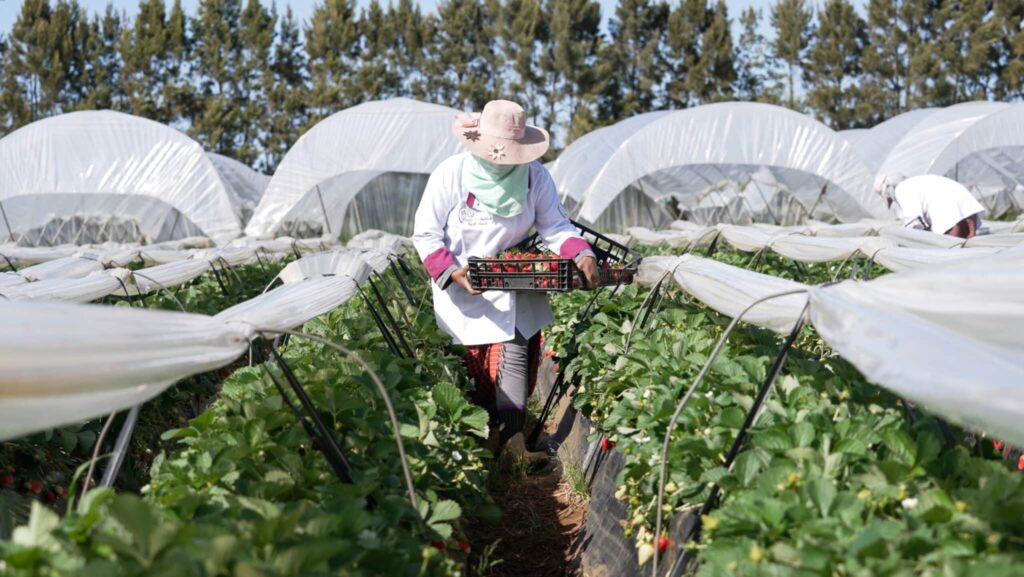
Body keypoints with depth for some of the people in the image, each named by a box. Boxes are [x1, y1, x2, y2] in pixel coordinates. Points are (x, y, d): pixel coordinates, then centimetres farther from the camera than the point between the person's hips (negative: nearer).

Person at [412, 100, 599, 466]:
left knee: (517, 354, -11)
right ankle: (487, 435, 23)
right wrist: (452, 272, -25)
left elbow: (556, 226, -2)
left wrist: (582, 254, -22)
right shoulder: (451, 174, -13)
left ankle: (512, 437, -5)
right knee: (479, 366, 4)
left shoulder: (535, 176, -6)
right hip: (464, 286, -2)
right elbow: (426, 234, -10)